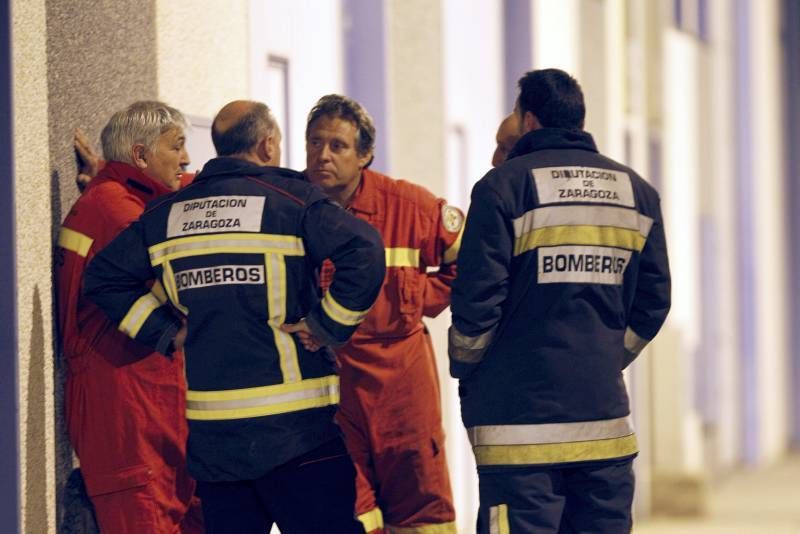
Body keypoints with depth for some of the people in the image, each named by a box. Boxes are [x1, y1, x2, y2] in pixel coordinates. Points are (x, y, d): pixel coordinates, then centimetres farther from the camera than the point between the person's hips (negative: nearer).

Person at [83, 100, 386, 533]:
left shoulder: (167, 215, 9)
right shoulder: (290, 197, -6)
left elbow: (102, 276, 14)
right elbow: (363, 252, -19)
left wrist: (167, 332, 12)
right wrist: (328, 325, -10)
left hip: (210, 430, 5)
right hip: (296, 425, -5)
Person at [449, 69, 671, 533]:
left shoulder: (504, 187, -5)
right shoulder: (637, 193, 11)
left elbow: (477, 300, -8)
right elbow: (652, 302, 10)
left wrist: (465, 370, 7)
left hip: (520, 415, -5)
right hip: (605, 414, 5)